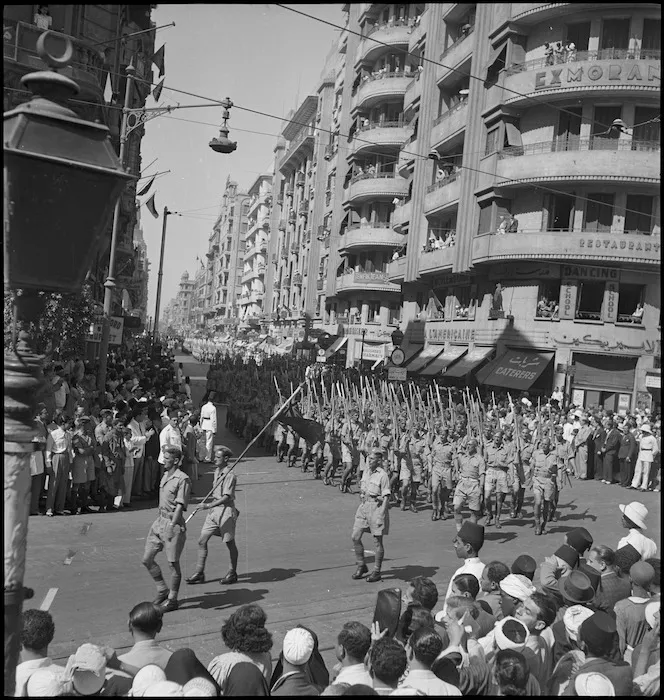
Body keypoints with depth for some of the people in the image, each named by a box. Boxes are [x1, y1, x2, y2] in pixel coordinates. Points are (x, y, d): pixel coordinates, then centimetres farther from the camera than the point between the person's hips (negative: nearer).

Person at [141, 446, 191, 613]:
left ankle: (172, 599, 16)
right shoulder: (165, 476, 12)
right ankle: (162, 590, 28)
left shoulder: (182, 479, -15)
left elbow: (180, 505, -20)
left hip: (173, 525, -9)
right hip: (159, 520, 9)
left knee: (173, 563, 2)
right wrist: (161, 521, 20)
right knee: (147, 559, 10)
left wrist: (172, 525, -26)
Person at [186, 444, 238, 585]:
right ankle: (199, 573, 10)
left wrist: (209, 505, -33)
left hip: (226, 511, -8)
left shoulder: (230, 475, -17)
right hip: (214, 510, 8)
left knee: (230, 543, 5)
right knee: (202, 541, 3)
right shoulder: (217, 471, 10)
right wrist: (210, 506, 19)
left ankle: (233, 573, 21)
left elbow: (226, 497, -25)